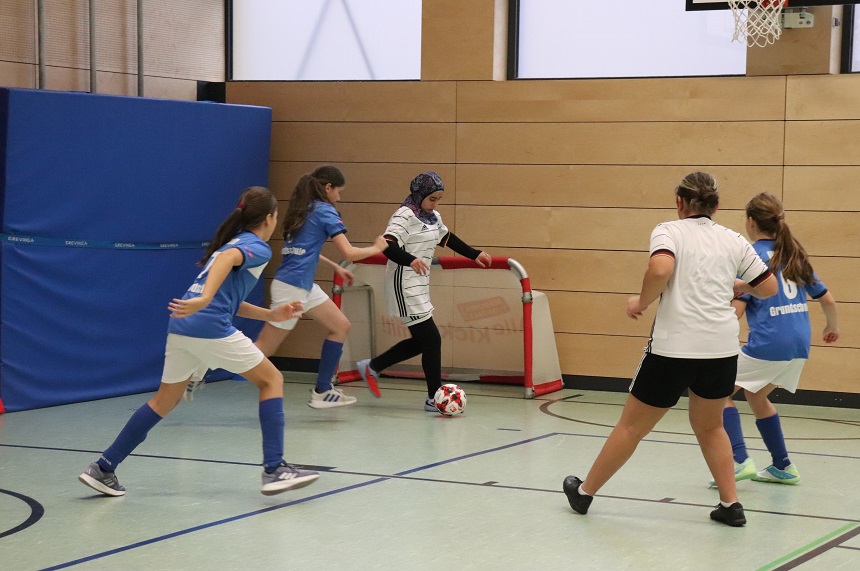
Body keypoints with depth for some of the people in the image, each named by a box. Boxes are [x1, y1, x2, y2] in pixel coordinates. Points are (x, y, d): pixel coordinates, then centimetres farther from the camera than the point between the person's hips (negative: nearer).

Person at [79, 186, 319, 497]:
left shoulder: (233, 241, 28)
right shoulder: (259, 248, 1)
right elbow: (227, 258, -22)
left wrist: (271, 314, 26)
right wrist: (204, 299, -35)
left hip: (181, 326, 8)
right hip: (210, 328, -8)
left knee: (165, 400, 20)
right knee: (271, 379, 7)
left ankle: (103, 468, 18)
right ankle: (274, 470, 1)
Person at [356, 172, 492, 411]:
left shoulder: (432, 217, 12)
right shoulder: (405, 216, -16)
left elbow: (448, 238, 29)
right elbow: (387, 245, -29)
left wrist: (475, 254, 30)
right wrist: (410, 260, -45)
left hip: (419, 286, 10)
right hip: (404, 286, -10)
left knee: (420, 341, 13)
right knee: (432, 339, -8)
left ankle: (371, 367, 24)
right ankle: (434, 398, 1)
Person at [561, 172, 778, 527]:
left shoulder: (669, 231, 0)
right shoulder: (733, 240, 10)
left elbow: (660, 268, -22)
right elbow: (769, 287, 12)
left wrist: (642, 302, -6)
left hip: (674, 347, -3)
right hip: (722, 348, 4)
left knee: (631, 426, 11)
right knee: (710, 427, 25)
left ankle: (584, 493, 25)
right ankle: (731, 505, 19)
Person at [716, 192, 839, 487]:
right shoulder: (794, 254, 13)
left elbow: (736, 309, -13)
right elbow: (827, 299, 16)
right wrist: (832, 326, 35)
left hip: (768, 344, -7)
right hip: (799, 346, 7)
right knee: (755, 395, 26)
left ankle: (740, 461, -8)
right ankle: (782, 467, 26)